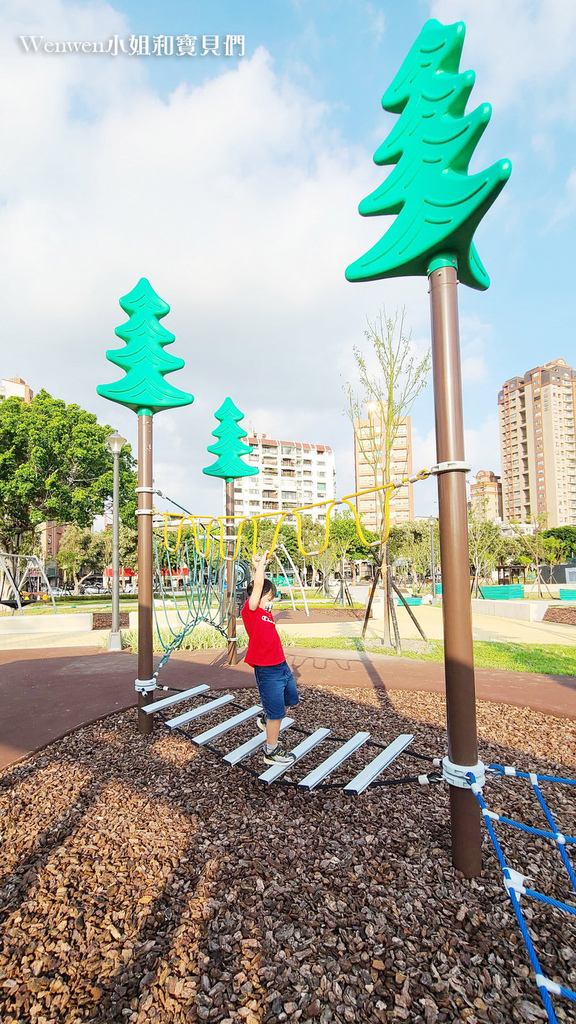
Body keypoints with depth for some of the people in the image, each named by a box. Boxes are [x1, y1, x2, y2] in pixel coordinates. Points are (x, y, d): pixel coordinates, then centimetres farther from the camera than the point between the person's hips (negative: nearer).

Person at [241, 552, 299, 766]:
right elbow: (258, 585, -22)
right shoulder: (250, 611, -14)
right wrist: (260, 564, -13)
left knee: (291, 700, 25)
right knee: (276, 711, 3)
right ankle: (271, 751, 22)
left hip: (282, 665, 9)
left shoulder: (265, 612, 9)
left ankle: (267, 720, 47)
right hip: (267, 670, -9)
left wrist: (262, 567, 12)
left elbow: (264, 586, 19)